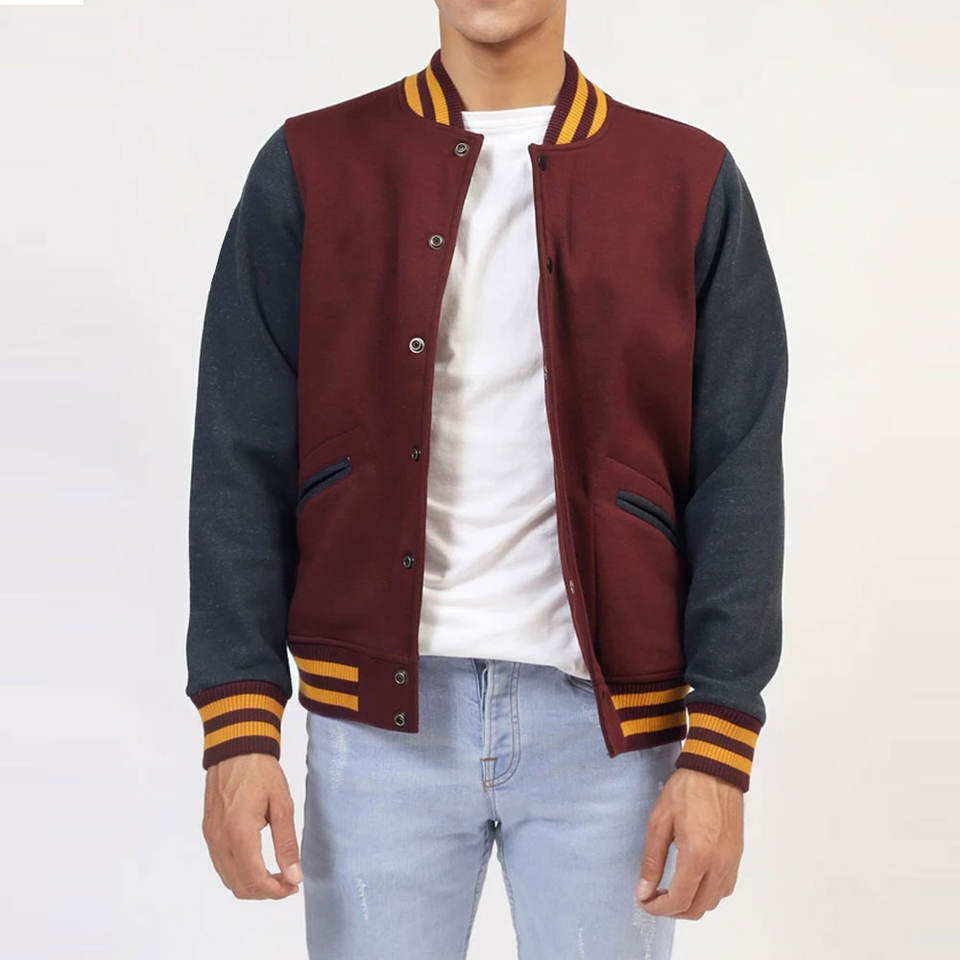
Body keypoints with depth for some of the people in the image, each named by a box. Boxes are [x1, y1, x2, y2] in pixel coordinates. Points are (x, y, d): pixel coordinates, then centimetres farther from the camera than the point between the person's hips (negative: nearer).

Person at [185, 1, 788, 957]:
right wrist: (239, 728, -7)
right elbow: (241, 462, 0)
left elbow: (739, 481, 0)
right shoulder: (310, 169, 4)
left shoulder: (692, 184, 4)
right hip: (380, 721, 0)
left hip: (605, 723, 0)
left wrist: (719, 752, -7)